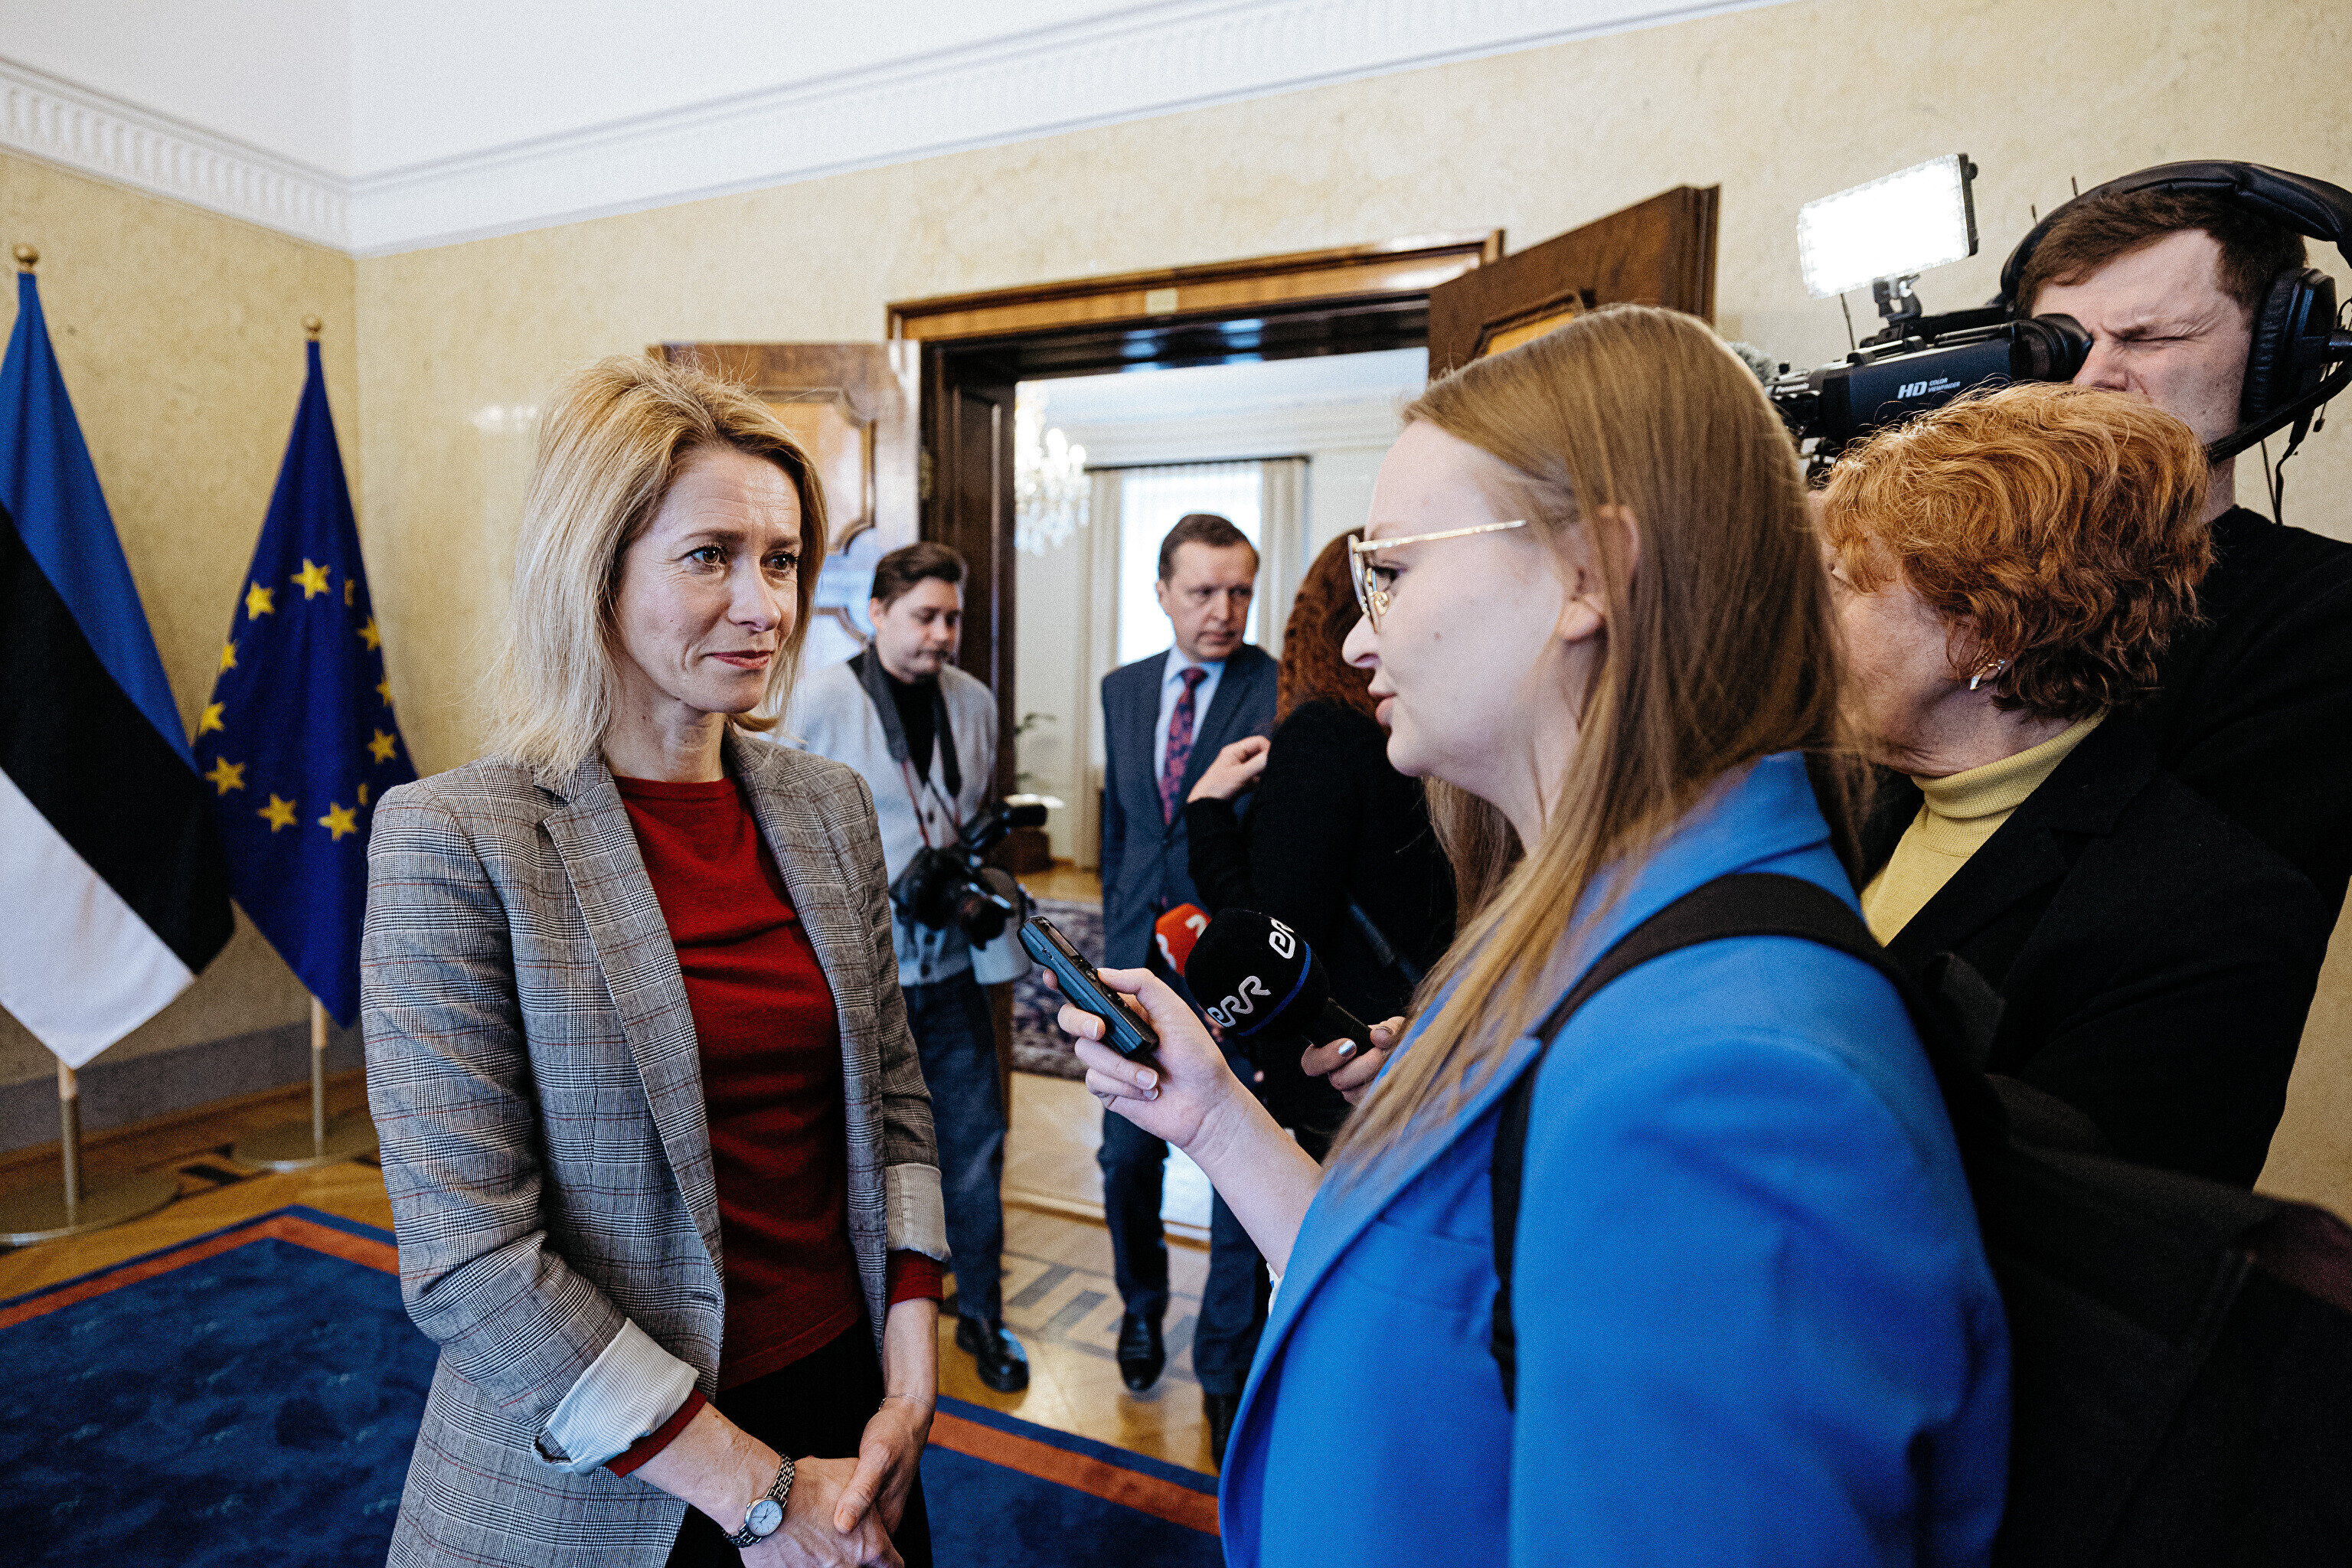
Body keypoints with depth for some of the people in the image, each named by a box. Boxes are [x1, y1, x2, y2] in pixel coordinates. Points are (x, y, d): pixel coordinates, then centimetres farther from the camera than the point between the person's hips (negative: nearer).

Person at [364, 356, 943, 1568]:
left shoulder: (829, 806, -1)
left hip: (843, 1404, 5)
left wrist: (909, 1386, -4)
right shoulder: (455, 843, -16)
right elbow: (467, 1257, -17)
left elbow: (893, 1103, 4)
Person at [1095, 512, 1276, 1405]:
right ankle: (1141, 1307, 44)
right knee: (1126, 1155, 15)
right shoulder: (1123, 690, 9)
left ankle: (1226, 1362, 31)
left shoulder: (1286, 692, -10)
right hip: (1141, 959, 5)